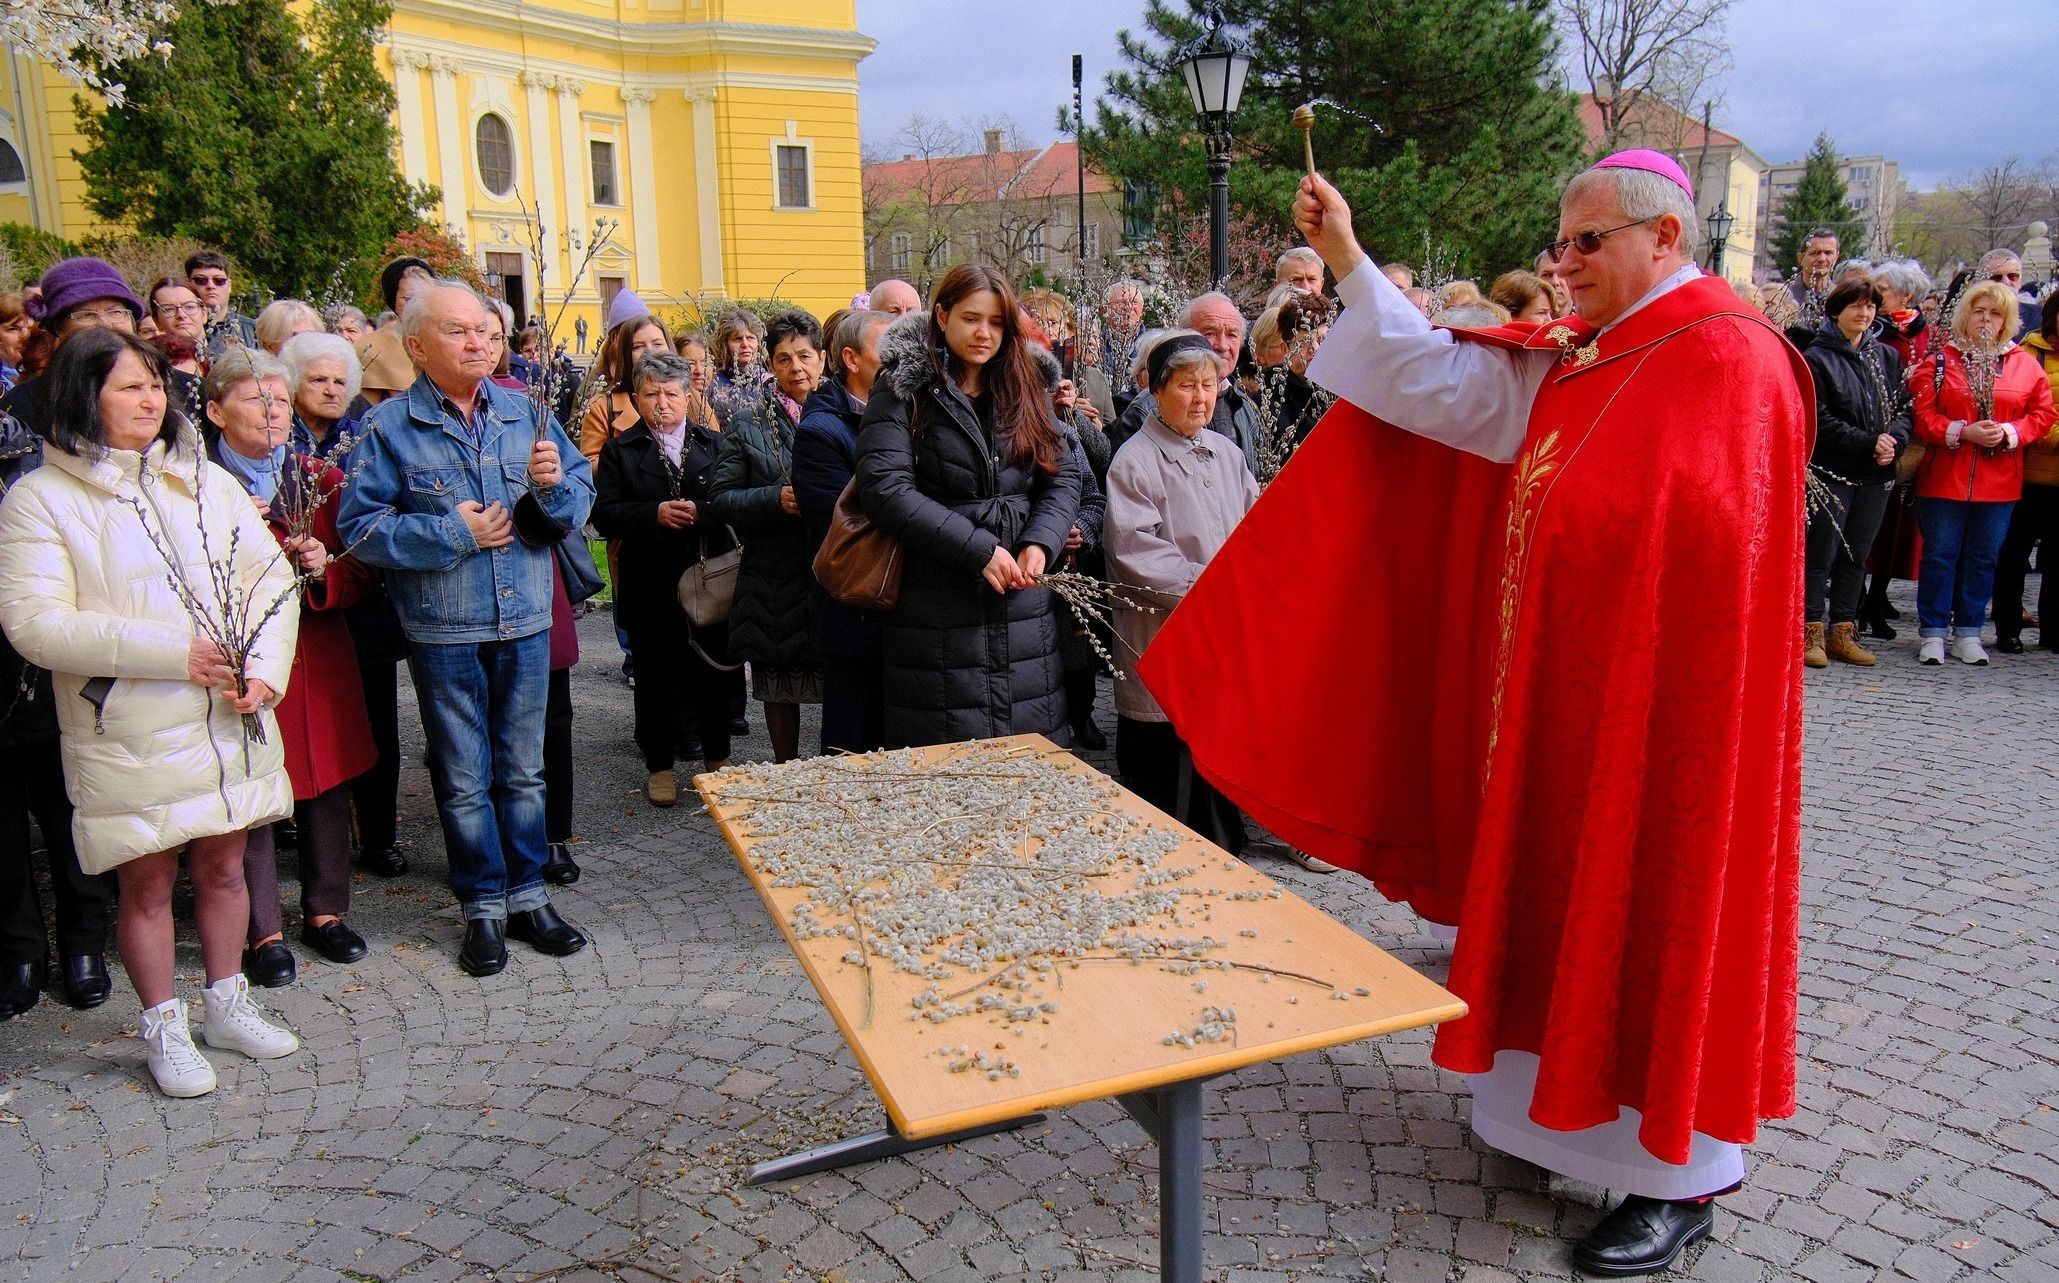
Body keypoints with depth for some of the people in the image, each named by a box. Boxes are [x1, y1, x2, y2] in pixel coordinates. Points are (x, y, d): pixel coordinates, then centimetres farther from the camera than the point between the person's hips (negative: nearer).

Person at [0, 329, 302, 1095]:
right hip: (130, 735, -4)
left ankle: (226, 1004, 32)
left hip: (230, 721, 4)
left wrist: (264, 669, -10)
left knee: (223, 868, 14)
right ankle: (164, 1030, 24)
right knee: (148, 884, 7)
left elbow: (270, 578, 6)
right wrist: (173, 653, -19)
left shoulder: (204, 480, 9)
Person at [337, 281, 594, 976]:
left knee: (523, 769, 13)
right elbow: (362, 526, -10)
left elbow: (580, 499, 4)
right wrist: (453, 534, -15)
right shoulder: (390, 426, -4)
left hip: (526, 623, 3)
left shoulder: (524, 411, 5)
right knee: (464, 779, 9)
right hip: (444, 632, -2)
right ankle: (483, 906, 22)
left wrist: (554, 482, -16)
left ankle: (528, 894, 25)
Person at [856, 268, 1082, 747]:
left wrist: (1039, 544, -10)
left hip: (1023, 598, 5)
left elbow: (1062, 477, 10)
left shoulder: (1024, 389, 13)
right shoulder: (904, 390, -3)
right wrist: (980, 550, -18)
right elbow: (884, 488, -14)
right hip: (936, 609, -4)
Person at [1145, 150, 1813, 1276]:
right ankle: (1569, 1108, 34)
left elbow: (1714, 541, -20)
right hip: (1562, 684, 8)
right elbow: (1442, 383, 5)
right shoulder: (1575, 359, 11)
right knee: (1571, 897, 16)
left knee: (1654, 909, 1)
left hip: (1658, 698, -8)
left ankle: (1682, 1173, 17)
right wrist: (1348, 262, 2)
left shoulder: (1729, 357, -13)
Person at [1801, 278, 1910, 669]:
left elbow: (1904, 408, 11)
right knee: (1821, 555, -3)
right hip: (1831, 472, -5)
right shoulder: (1817, 358, -4)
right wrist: (1869, 443, -16)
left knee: (1855, 556, 9)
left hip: (1876, 475, 5)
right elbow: (1820, 420, -10)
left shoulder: (1887, 357, 13)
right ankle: (1811, 632, 3)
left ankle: (1842, 633, 15)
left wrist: (1894, 442, -9)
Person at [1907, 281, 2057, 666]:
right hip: (1944, 478, -2)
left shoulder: (2025, 364, 8)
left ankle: (1968, 633, 17)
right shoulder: (1939, 359, 1)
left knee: (1984, 558, 8)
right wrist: (1962, 432, -17)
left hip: (2000, 481, 3)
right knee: (1940, 555, 1)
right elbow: (1922, 414, -5)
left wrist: (2009, 432, -10)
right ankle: (1933, 633, 9)